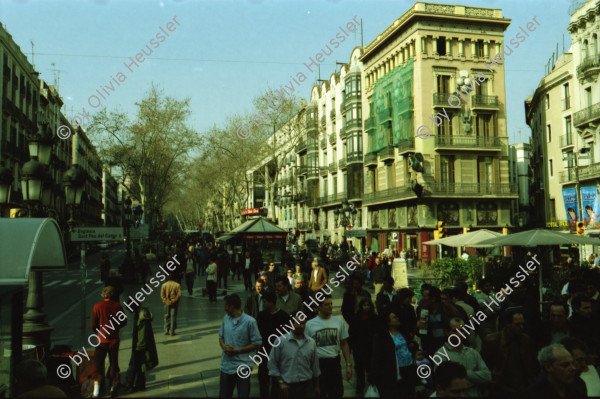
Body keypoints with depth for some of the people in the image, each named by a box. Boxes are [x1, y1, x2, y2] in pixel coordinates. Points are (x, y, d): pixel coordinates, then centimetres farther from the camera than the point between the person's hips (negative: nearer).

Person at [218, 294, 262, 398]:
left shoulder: (250, 321, -14)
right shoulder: (226, 318, 3)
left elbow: (257, 343, -10)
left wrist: (237, 350, -16)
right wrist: (224, 346, -8)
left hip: (243, 366, -5)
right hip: (226, 365, 5)